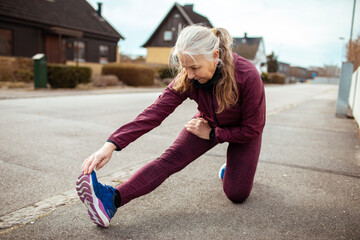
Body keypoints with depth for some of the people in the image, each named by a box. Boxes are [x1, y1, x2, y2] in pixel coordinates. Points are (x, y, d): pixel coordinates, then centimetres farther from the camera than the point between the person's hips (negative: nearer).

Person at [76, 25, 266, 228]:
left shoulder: (247, 76, -36)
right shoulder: (186, 79, -27)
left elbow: (253, 129, -25)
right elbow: (155, 113, -35)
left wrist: (212, 134, -22)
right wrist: (112, 144, -43)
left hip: (243, 131, -1)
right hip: (210, 123, 2)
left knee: (237, 194, -9)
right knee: (171, 158, -21)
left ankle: (233, 169, 25)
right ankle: (113, 198, -31)